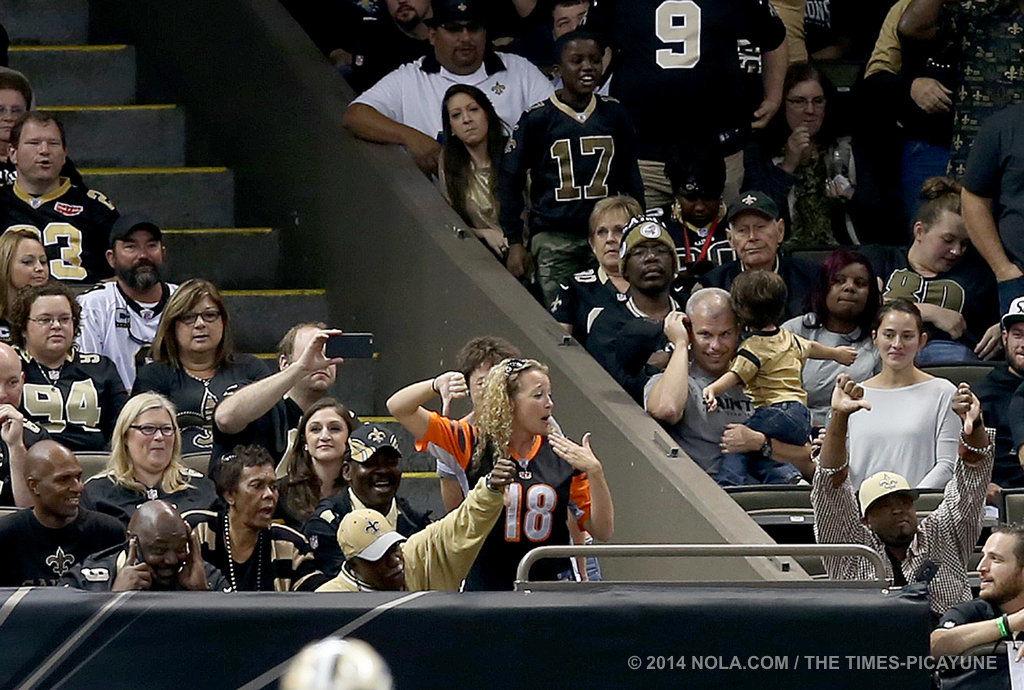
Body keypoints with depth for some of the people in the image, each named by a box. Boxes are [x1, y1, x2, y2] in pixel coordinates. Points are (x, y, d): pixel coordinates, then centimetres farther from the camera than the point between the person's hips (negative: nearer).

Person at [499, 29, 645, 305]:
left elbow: (630, 178, 17)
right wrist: (514, 242, -1)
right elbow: (510, 179, 2)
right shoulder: (537, 118, -2)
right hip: (554, 239, -2)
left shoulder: (614, 114, 7)